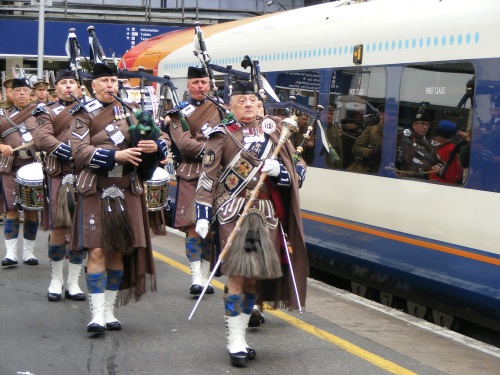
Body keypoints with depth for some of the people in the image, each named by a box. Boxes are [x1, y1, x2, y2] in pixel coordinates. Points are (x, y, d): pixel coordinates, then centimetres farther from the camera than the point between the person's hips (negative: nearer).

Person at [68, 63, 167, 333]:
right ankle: (97, 314, -6)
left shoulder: (130, 113, 13)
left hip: (126, 191, 4)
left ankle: (109, 311, 16)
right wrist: (116, 155, -23)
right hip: (95, 190, -4)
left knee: (119, 251, 6)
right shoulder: (84, 114, 1)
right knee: (97, 250, -10)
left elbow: (161, 141, 12)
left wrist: (155, 146, -12)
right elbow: (80, 151, -12)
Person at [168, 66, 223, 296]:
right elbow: (183, 143, -9)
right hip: (190, 174, -3)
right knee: (192, 227, -7)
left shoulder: (219, 109, 13)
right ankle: (196, 278, -7)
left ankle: (205, 277, 11)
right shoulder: (179, 112, 4)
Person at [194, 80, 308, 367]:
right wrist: (203, 216, -10)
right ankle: (235, 342, -2)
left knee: (255, 276, 8)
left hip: (266, 213, 4)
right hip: (234, 211, -4)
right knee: (238, 275, -8)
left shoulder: (274, 131, 11)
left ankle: (240, 334, 20)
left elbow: (298, 171, 11)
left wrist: (279, 171, -11)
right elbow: (208, 178, -2)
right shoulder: (222, 135, 1)